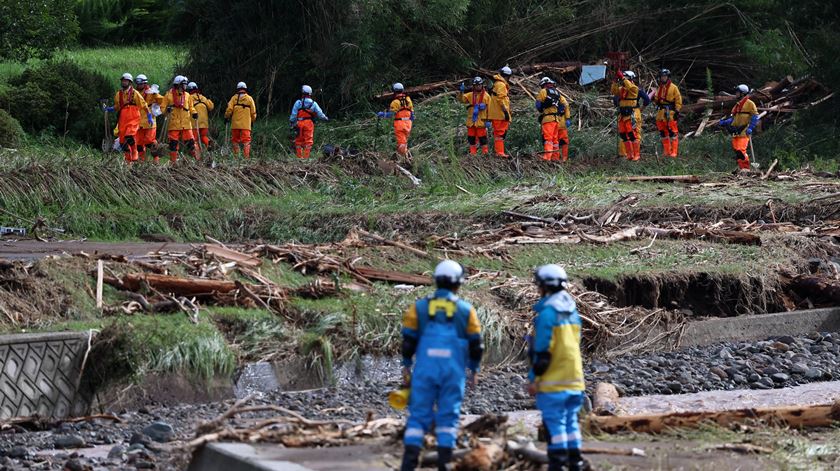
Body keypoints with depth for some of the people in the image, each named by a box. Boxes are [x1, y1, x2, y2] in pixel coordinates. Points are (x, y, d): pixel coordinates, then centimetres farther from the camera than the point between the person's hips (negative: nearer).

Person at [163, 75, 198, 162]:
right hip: (174, 124, -2)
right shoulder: (169, 95, 0)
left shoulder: (187, 95, 10)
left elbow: (191, 107, 19)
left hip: (186, 123, 2)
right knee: (173, 143, 0)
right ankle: (173, 161, 7)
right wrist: (167, 109, -18)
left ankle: (196, 158, 3)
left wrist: (194, 113, 0)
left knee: (190, 141, -2)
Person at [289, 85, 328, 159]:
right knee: (308, 140, 3)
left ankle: (299, 155, 10)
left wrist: (291, 123, 7)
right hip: (309, 123, 0)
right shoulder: (313, 104, 1)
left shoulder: (298, 103, -3)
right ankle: (306, 156, -1)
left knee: (299, 140, 9)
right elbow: (320, 114, 7)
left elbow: (293, 114, -2)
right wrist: (326, 118, 25)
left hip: (299, 123, 0)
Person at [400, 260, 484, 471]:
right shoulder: (465, 310, 2)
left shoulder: (419, 307, 2)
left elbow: (409, 339, 4)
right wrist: (474, 369, 17)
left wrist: (406, 364, 15)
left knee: (419, 414, 4)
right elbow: (476, 344, 6)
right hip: (453, 372, 0)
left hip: (425, 370, 0)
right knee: (448, 416, 7)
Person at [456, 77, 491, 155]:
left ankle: (485, 151, 4)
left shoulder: (486, 96, 3)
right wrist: (461, 91, -18)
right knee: (471, 137, 7)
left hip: (481, 121, -3)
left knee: (482, 137, -3)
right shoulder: (470, 95, 11)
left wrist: (488, 120, -3)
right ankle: (473, 152, 14)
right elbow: (461, 99, 0)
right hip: (471, 120, 3)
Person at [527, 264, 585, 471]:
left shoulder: (547, 312, -14)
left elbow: (541, 349, -16)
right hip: (574, 377, 8)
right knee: (571, 421, 13)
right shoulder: (572, 310, 12)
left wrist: (533, 378, -10)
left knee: (554, 422, -4)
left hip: (553, 381, -8)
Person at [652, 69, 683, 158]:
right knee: (663, 133, 9)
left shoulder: (673, 87, -2)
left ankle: (674, 151, -8)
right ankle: (666, 151, 17)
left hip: (670, 113, -7)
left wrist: (677, 111, -10)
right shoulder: (659, 88, 18)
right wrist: (655, 99, 5)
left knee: (673, 132, -9)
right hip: (661, 113, 7)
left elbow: (678, 100, -4)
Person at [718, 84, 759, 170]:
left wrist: (750, 128, -17)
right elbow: (732, 118, 25)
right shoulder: (737, 105, 23)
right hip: (736, 131, 8)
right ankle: (742, 168, 9)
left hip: (744, 131, -8)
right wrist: (724, 122, 10)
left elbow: (755, 117, -7)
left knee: (741, 150, -17)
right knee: (736, 150, 4)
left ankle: (745, 168, -11)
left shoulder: (749, 103, -2)